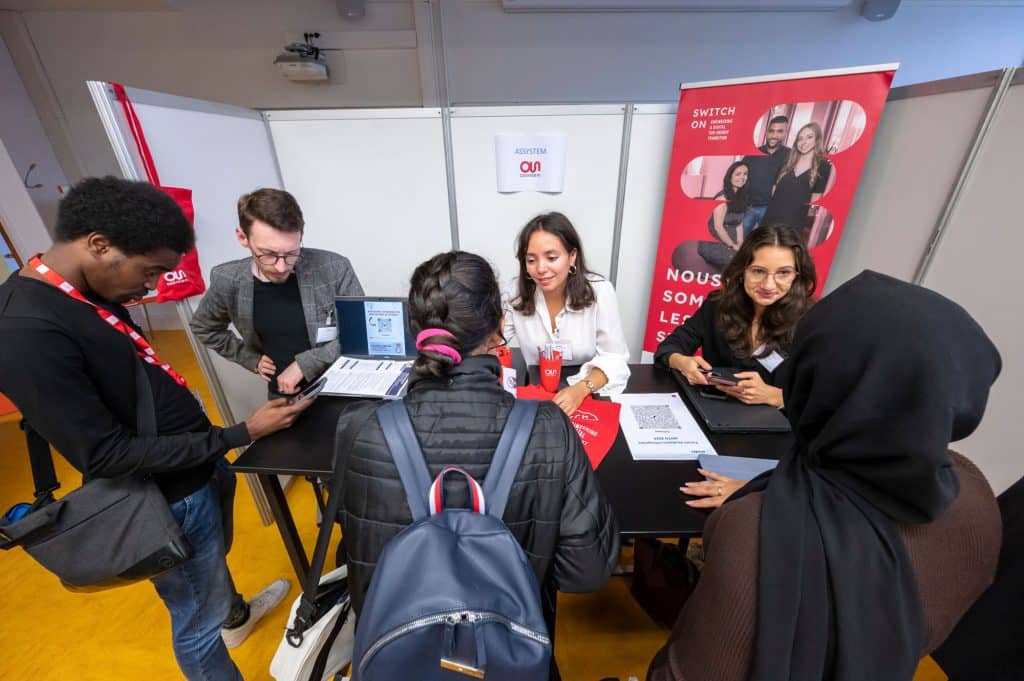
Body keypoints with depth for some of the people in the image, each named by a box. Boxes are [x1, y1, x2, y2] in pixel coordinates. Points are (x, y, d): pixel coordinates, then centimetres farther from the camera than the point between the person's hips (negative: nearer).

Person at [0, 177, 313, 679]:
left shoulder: (87, 293, -2)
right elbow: (108, 456, -26)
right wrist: (243, 434, -26)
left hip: (193, 467, 9)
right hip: (169, 497, -9)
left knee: (213, 564, 35)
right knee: (197, 621, 17)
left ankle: (235, 611, 62)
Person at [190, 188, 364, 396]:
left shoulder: (334, 268, -14)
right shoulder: (227, 281, -5)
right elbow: (203, 328, 16)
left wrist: (305, 363, -13)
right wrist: (251, 359, 4)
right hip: (284, 397, 3)